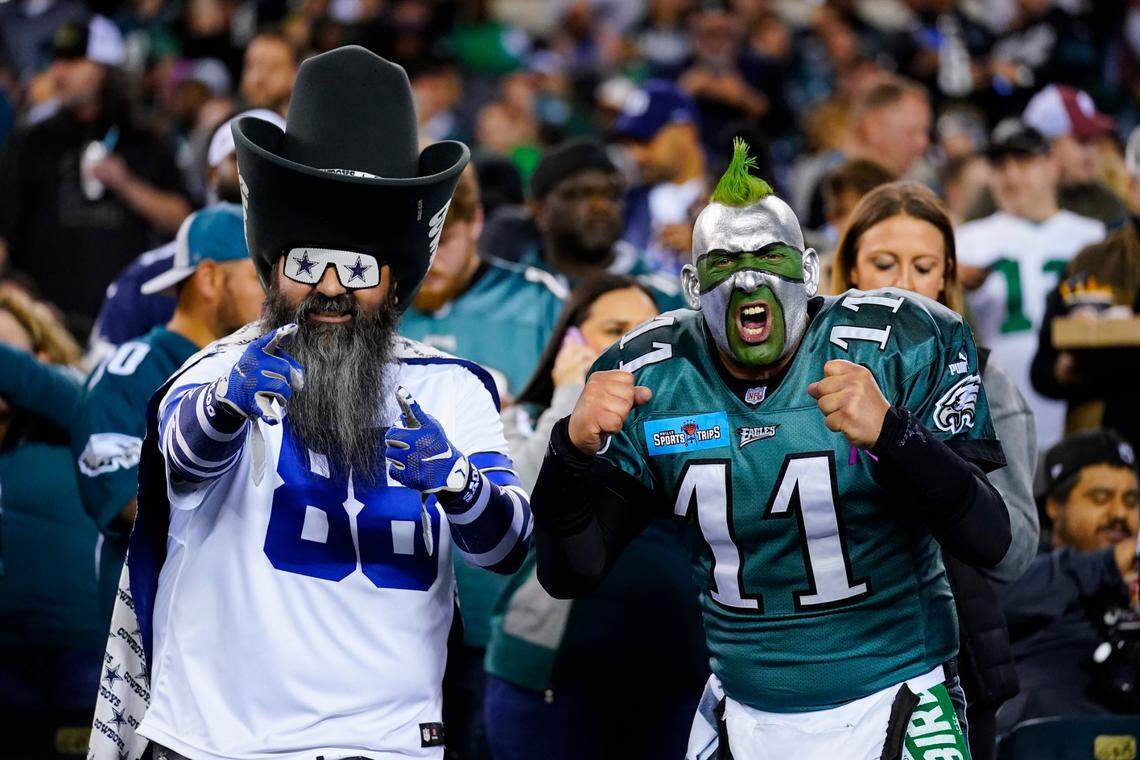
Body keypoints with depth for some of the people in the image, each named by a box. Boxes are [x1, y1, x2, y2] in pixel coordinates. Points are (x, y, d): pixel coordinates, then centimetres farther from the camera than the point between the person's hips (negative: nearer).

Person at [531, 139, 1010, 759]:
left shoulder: (898, 347, -12)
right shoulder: (648, 381, -3)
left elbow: (988, 542, -18)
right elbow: (567, 577, -3)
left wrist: (891, 434, -34)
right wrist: (575, 449, -21)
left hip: (891, 704, -3)